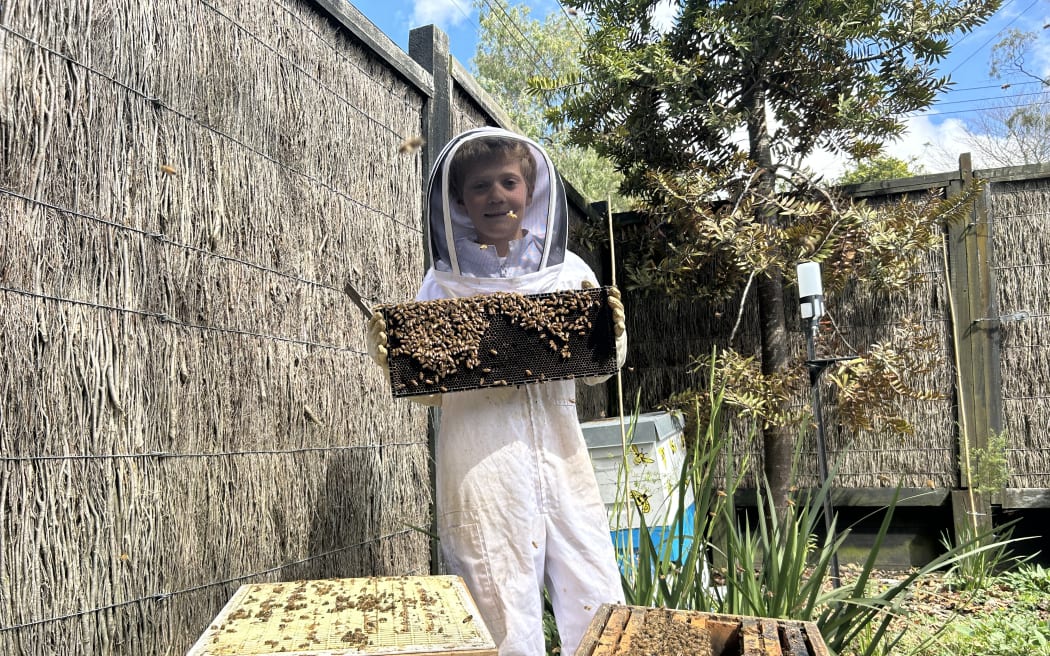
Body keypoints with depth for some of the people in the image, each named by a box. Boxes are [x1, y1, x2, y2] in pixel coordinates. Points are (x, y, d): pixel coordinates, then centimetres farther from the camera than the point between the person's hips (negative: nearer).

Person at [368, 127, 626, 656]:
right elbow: (428, 390, 6)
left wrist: (613, 332, -4)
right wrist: (391, 357, -12)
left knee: (601, 613, 7)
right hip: (482, 469, -2)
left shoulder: (569, 270, 7)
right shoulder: (443, 283, 2)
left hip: (561, 458, 2)